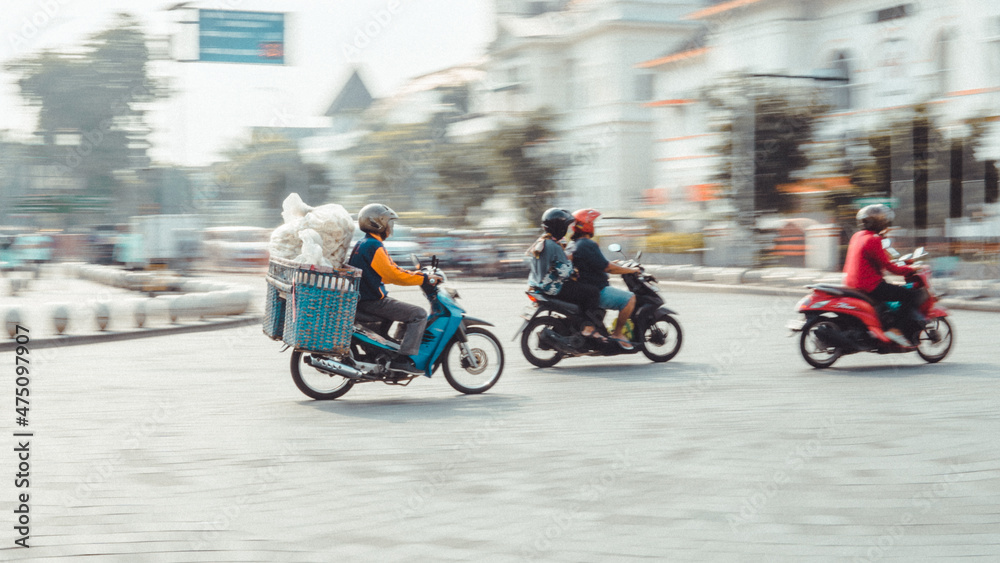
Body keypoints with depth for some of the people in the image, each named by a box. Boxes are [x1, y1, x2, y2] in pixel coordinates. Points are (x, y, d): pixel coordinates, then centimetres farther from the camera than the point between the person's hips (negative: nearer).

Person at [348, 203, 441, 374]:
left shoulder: (362, 244, 16)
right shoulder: (373, 246, -17)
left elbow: (388, 270, 21)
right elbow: (392, 275, -22)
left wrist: (418, 275, 14)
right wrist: (424, 279, -16)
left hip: (363, 299, 11)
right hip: (373, 301, -11)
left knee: (408, 311, 26)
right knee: (419, 314, -13)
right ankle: (402, 359, -18)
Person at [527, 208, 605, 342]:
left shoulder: (540, 242, 10)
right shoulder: (554, 246, -21)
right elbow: (564, 272, -22)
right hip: (554, 289, -11)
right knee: (593, 292, -8)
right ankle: (588, 327, -11)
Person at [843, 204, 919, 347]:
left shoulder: (857, 237, 13)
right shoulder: (872, 240, -16)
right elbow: (887, 266, -17)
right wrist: (910, 269, -5)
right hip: (870, 286, -10)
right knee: (909, 296, -8)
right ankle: (895, 330, -14)